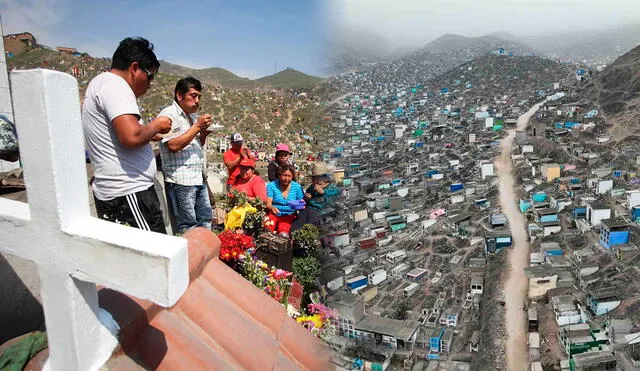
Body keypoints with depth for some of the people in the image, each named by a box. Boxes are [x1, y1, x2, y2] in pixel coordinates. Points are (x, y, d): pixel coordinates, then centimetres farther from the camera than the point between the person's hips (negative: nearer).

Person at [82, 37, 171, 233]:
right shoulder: (115, 84, -11)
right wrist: (157, 125, -7)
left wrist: (152, 133, 24)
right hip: (129, 193, -11)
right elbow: (132, 137, -25)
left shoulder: (98, 83, 23)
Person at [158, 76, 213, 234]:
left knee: (205, 220, 13)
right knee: (188, 227, -4)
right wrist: (197, 126, -15)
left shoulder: (190, 117, 19)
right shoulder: (169, 114, -8)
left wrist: (204, 132, 5)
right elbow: (173, 145, -20)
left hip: (199, 179, 9)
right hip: (181, 180, -9)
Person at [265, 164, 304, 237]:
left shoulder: (297, 187, 6)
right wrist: (271, 207, -28)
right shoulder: (271, 185, 1)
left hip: (289, 215, 0)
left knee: (283, 232, -28)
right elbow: (268, 204, -5)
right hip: (274, 214, 0)